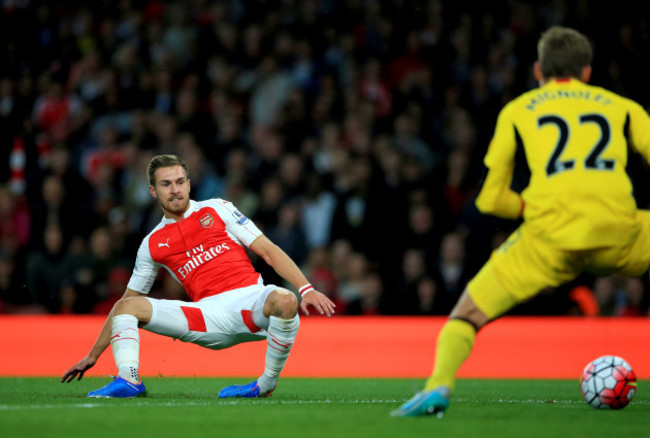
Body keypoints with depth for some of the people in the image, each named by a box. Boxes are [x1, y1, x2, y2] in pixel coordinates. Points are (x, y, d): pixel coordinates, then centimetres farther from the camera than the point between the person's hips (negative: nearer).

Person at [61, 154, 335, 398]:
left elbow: (269, 251, 7)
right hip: (208, 313, 2)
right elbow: (128, 300, 24)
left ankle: (267, 384, -18)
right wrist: (93, 355, 21)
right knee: (127, 306, -10)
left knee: (284, 300, -37)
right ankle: (128, 378, -32)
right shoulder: (152, 244, 17)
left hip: (249, 299, -2)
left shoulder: (216, 210, 12)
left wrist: (306, 289, -7)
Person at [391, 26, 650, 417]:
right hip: (618, 235, 1)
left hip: (549, 238, 0)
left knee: (468, 313, 13)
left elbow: (490, 198, 20)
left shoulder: (517, 111, 23)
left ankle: (439, 385, -15)